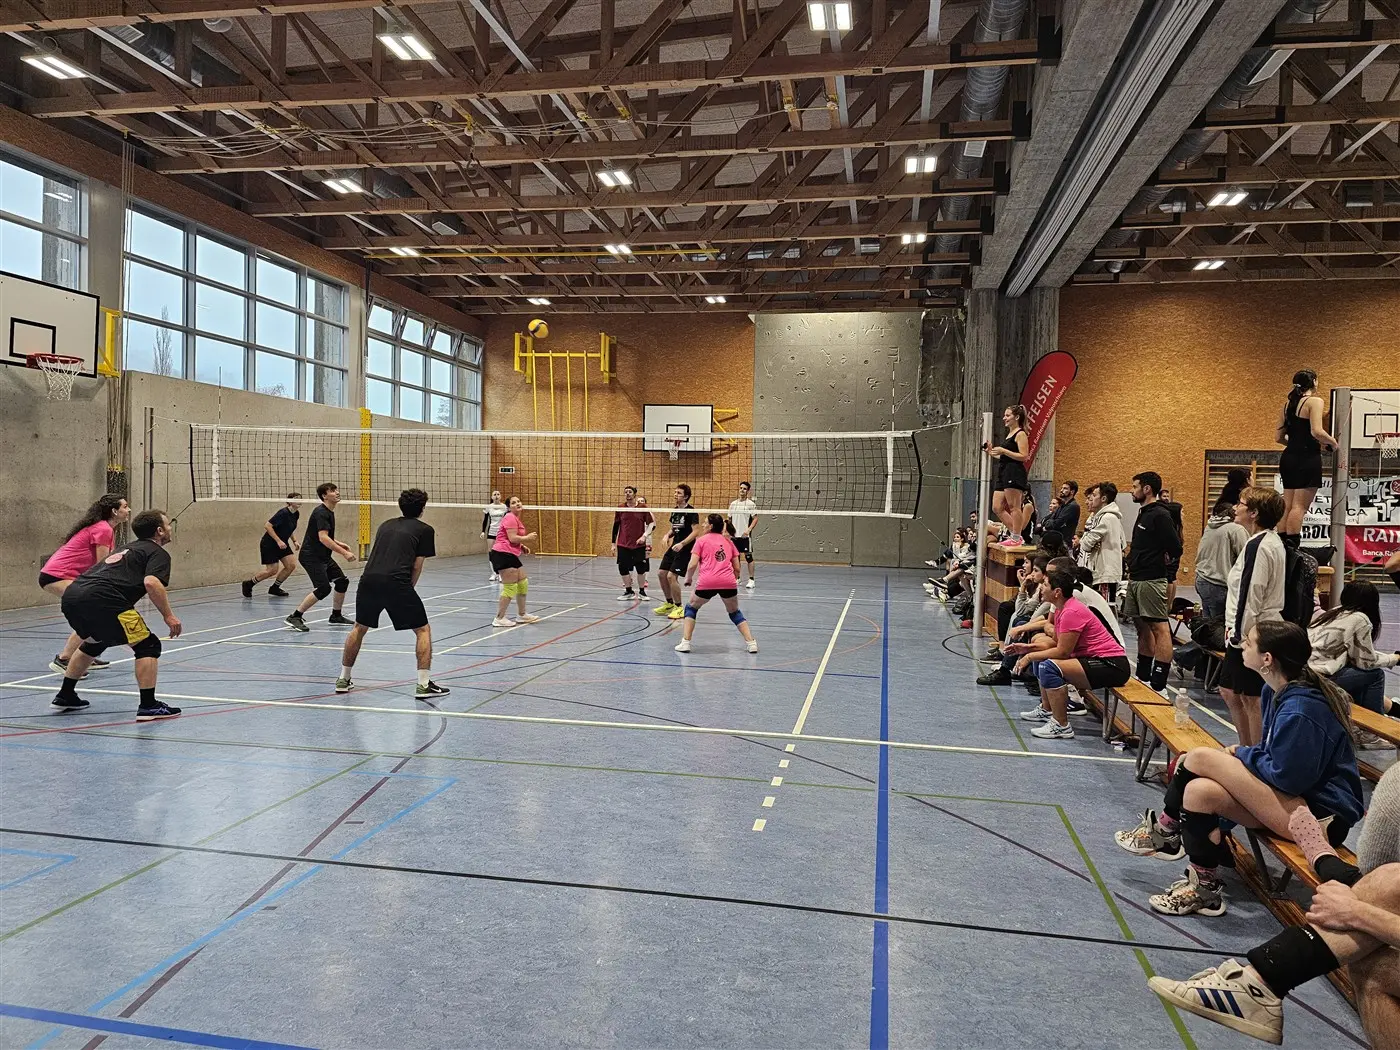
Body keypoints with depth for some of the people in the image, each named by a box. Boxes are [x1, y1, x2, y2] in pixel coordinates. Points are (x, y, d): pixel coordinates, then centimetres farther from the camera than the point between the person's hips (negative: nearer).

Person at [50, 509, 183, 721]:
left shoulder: (128, 548, 31)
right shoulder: (158, 553, 6)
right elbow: (151, 583, -14)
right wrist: (168, 615, -11)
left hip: (72, 594, 9)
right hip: (100, 599, -9)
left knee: (94, 643, 35)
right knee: (148, 646, -1)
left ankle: (65, 696, 44)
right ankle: (148, 706, -6)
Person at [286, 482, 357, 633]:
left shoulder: (329, 512, 14)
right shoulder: (321, 512, -17)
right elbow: (322, 538, -28)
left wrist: (339, 544, 14)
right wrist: (344, 553, -31)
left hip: (323, 557, 10)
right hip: (311, 556, -10)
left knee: (342, 581, 8)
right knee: (323, 588, -18)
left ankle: (336, 616, 22)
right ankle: (294, 617, -11)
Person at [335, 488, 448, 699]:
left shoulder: (386, 525, 26)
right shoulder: (425, 529, 11)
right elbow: (417, 566, 6)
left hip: (369, 579, 5)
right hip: (397, 582, -5)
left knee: (359, 628, 26)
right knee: (423, 630, 9)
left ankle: (343, 679, 34)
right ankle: (424, 684, 2)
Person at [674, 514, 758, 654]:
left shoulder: (701, 540, 10)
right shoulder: (728, 541, 20)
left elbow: (692, 565, 0)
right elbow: (737, 568, 18)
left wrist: (688, 579, 17)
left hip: (706, 583, -3)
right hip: (728, 582, 3)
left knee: (691, 608, 20)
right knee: (734, 612, 23)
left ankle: (685, 643, 11)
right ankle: (751, 643, 12)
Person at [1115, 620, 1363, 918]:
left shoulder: (1300, 710, -24)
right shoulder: (1276, 690, 5)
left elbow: (1285, 777, -23)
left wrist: (1242, 753, -7)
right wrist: (1244, 754, -2)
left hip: (1322, 815, -9)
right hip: (1293, 796, 9)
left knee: (1200, 758, -18)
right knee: (1200, 790, -11)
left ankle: (1165, 831, 2)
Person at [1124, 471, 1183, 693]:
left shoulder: (1160, 515, -13)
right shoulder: (1143, 513, 17)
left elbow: (1175, 549, -16)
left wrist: (1158, 563, -1)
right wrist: (1132, 567, 12)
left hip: (1151, 581, -10)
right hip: (1136, 579, 10)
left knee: (1159, 629, -9)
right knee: (1142, 627, 16)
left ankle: (1159, 685, -10)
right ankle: (1143, 677, 26)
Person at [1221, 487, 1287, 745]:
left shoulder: (1257, 546, -19)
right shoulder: (1272, 541, 13)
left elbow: (1250, 598, -21)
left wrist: (1239, 634, -15)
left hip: (1252, 636, -10)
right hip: (1255, 631, 10)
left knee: (1251, 700, 0)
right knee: (1229, 691, 19)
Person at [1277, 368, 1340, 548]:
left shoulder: (1288, 404, 13)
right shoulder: (1314, 401, -8)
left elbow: (1278, 437, 14)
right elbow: (1317, 432, -20)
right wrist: (1332, 441, -2)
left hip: (1289, 458, 7)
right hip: (1307, 459, -7)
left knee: (1287, 506, 10)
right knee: (1299, 506, -7)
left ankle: (1281, 546, 11)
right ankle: (1291, 547, -11)